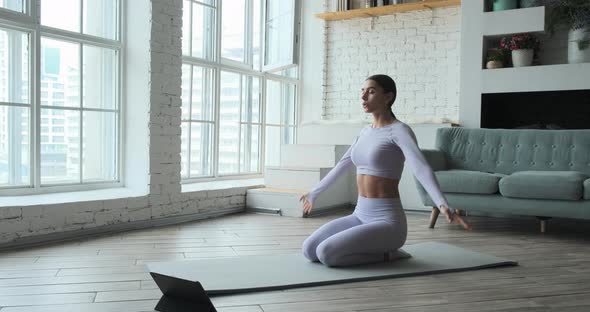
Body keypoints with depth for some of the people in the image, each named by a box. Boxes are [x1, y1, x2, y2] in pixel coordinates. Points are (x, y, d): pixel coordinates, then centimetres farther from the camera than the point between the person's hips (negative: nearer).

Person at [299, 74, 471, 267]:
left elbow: (422, 168, -28)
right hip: (361, 216, 8)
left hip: (387, 221, -8)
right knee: (309, 250, -7)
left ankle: (385, 253, -1)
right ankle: (374, 248, 11)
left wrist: (444, 207, -46)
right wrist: (314, 193, 37)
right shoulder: (366, 131, 13)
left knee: (326, 253, -25)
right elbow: (341, 166, 27)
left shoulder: (400, 130, -12)